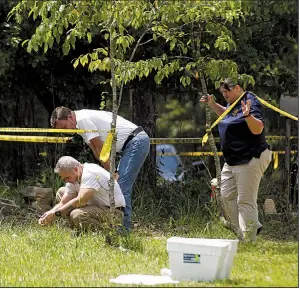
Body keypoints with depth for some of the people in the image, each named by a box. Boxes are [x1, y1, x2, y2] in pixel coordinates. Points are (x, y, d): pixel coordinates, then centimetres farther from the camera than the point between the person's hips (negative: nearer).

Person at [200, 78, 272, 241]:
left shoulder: (250, 103, -17)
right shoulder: (233, 104, 12)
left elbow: (258, 129, -28)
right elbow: (226, 114, 35)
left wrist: (248, 115, -44)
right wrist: (212, 104, 23)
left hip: (250, 161, -11)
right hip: (232, 161, 11)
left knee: (245, 201, -10)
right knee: (227, 197, 13)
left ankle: (249, 240, -6)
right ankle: (248, 229, 23)